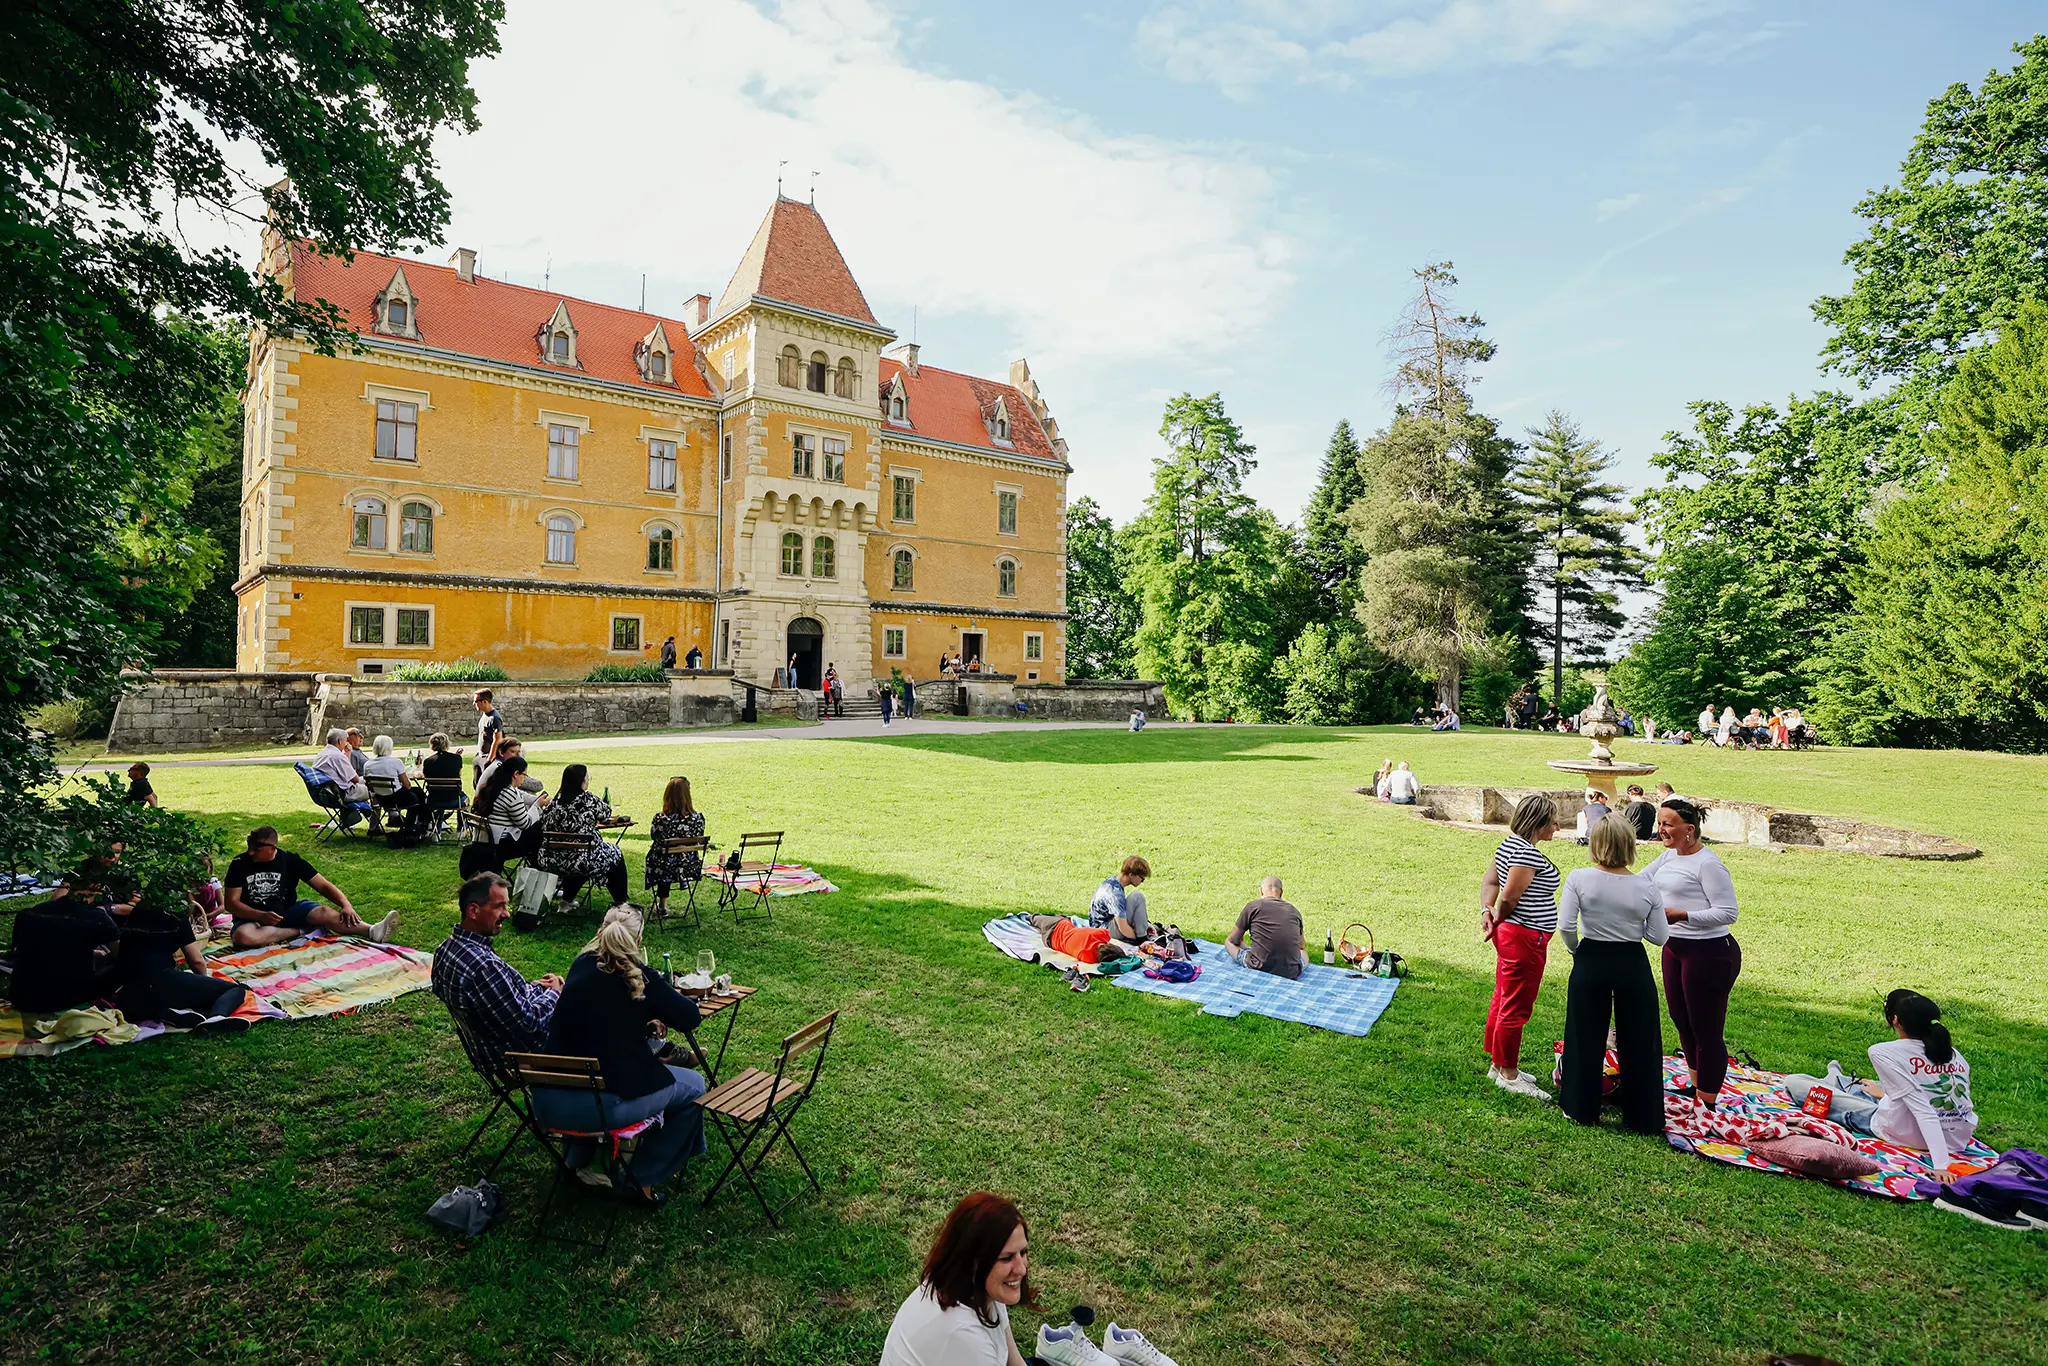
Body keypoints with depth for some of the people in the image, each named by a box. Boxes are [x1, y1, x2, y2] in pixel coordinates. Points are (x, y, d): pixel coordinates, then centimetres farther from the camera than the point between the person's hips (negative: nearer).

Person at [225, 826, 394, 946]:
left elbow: (324, 886, -7)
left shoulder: (290, 861, -4)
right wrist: (261, 915, -25)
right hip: (253, 917, 0)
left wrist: (346, 905, -24)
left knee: (323, 912, -29)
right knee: (243, 936, -37)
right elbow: (231, 903, -7)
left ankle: (374, 931, -48)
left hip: (289, 912, 0)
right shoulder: (239, 864, -5)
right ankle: (300, 931, -20)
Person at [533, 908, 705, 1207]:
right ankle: (642, 1180, 14)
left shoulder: (580, 966, 8)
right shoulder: (640, 977, -5)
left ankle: (579, 1157, 41)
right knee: (692, 1086, 14)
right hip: (605, 1104, -6)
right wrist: (669, 997, 21)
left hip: (547, 1104, 6)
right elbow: (690, 1018, 3)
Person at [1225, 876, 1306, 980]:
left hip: (1259, 968, -1)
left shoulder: (1252, 906, 1)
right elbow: (1302, 946, 27)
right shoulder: (1294, 911, 9)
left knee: (1228, 943, 21)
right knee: (1304, 952, 34)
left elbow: (1233, 940, 10)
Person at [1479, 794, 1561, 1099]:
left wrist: (1486, 910, -7)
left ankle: (1499, 1065, 31)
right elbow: (1509, 897, -21)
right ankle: (1508, 1075, 12)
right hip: (1525, 938, -11)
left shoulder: (1509, 844, 11)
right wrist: (1496, 921, -4)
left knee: (1504, 1001, 19)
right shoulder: (1528, 853, -21)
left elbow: (1490, 881, 9)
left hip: (1509, 934, 11)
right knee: (1516, 1008, 1)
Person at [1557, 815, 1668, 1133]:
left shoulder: (1579, 878, -12)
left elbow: (1566, 925, -15)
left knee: (1586, 1036, 13)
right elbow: (1660, 937, -4)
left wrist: (1575, 949, 4)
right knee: (1638, 1041, 13)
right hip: (1633, 964, 1)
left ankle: (1582, 1109, 24)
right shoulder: (1646, 889, -8)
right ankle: (1643, 1118, 22)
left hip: (1591, 961, 0)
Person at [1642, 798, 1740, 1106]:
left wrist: (1681, 915, -25)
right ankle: (1694, 1087, 38)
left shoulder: (1708, 864, -18)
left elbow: (1727, 913, -19)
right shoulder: (1669, 856, 8)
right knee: (1681, 1019, 20)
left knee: (1706, 1029, 1)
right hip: (1674, 947, 9)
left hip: (1708, 952, -9)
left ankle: (1707, 1102, 11)